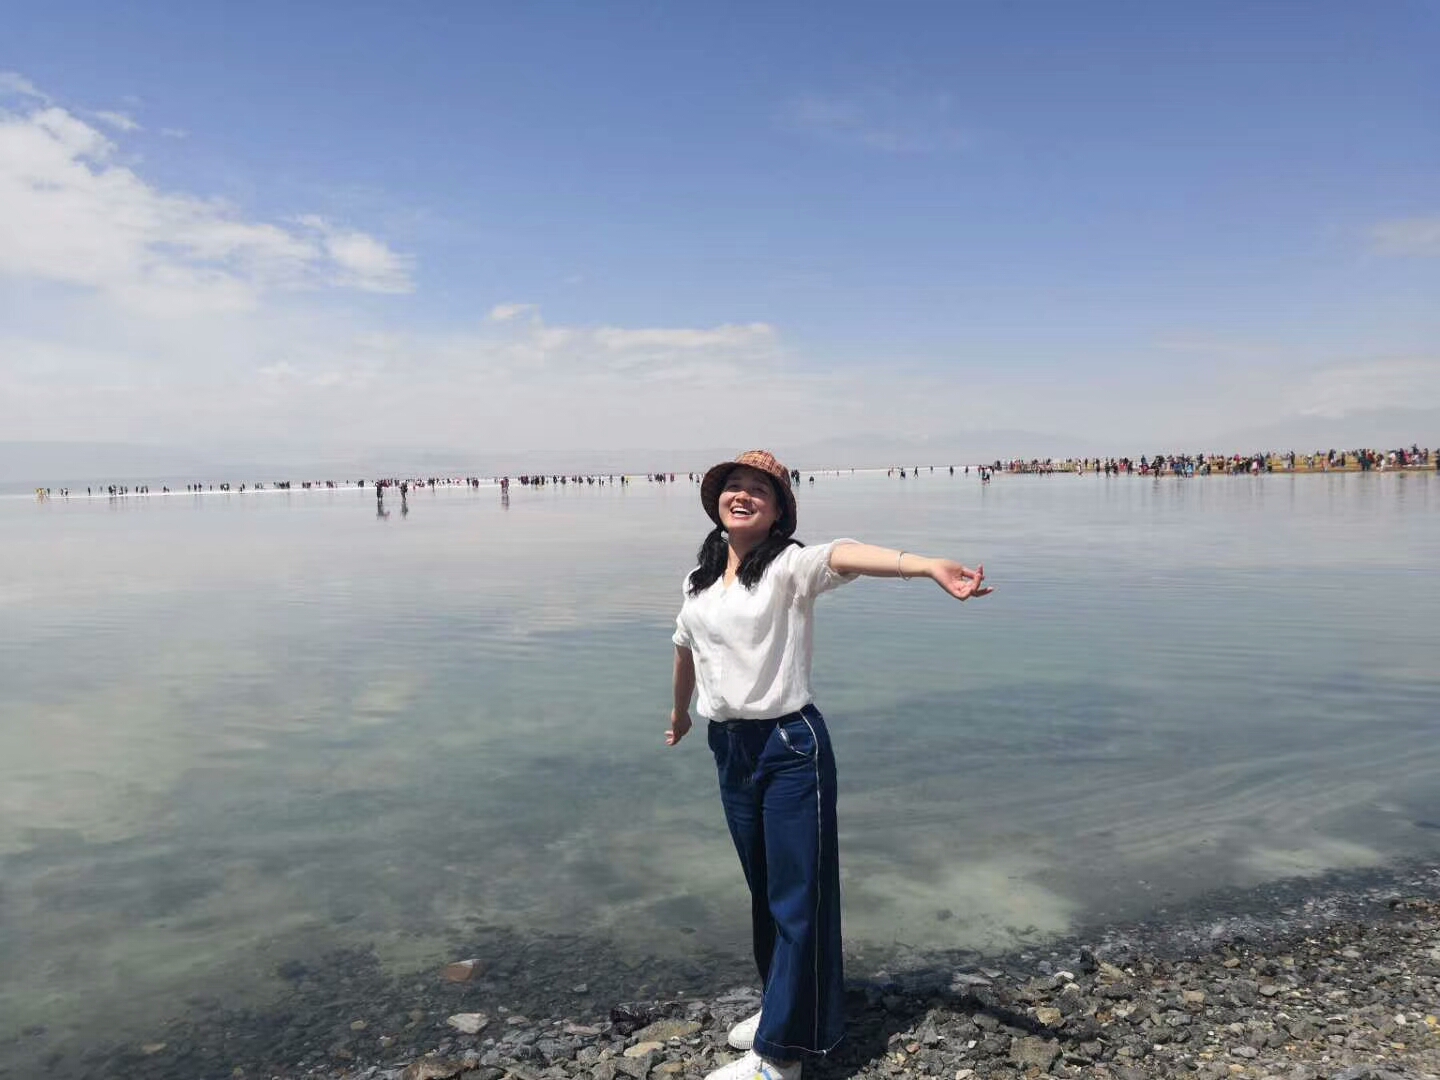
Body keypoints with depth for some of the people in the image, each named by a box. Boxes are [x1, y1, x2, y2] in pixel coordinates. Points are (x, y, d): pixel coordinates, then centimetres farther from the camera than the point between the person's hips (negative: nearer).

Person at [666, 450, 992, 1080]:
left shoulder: (790, 565, -13)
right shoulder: (699, 577, 6)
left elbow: (848, 555, -36)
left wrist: (931, 567, -53)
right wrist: (679, 712, 38)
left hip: (791, 745, -6)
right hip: (727, 747, 6)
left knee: (798, 893, 3)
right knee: (763, 887, 20)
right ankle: (781, 1004, 40)